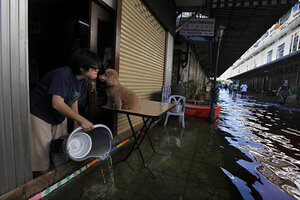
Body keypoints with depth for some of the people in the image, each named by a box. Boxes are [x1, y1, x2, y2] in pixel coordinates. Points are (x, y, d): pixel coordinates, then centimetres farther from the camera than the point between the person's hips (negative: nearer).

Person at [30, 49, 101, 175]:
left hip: (59, 116, 8)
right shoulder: (63, 74, -31)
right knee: (41, 152, 2)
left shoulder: (84, 80, -6)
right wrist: (81, 119, -35)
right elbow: (57, 104, -37)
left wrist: (76, 122, -2)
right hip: (40, 114, -7)